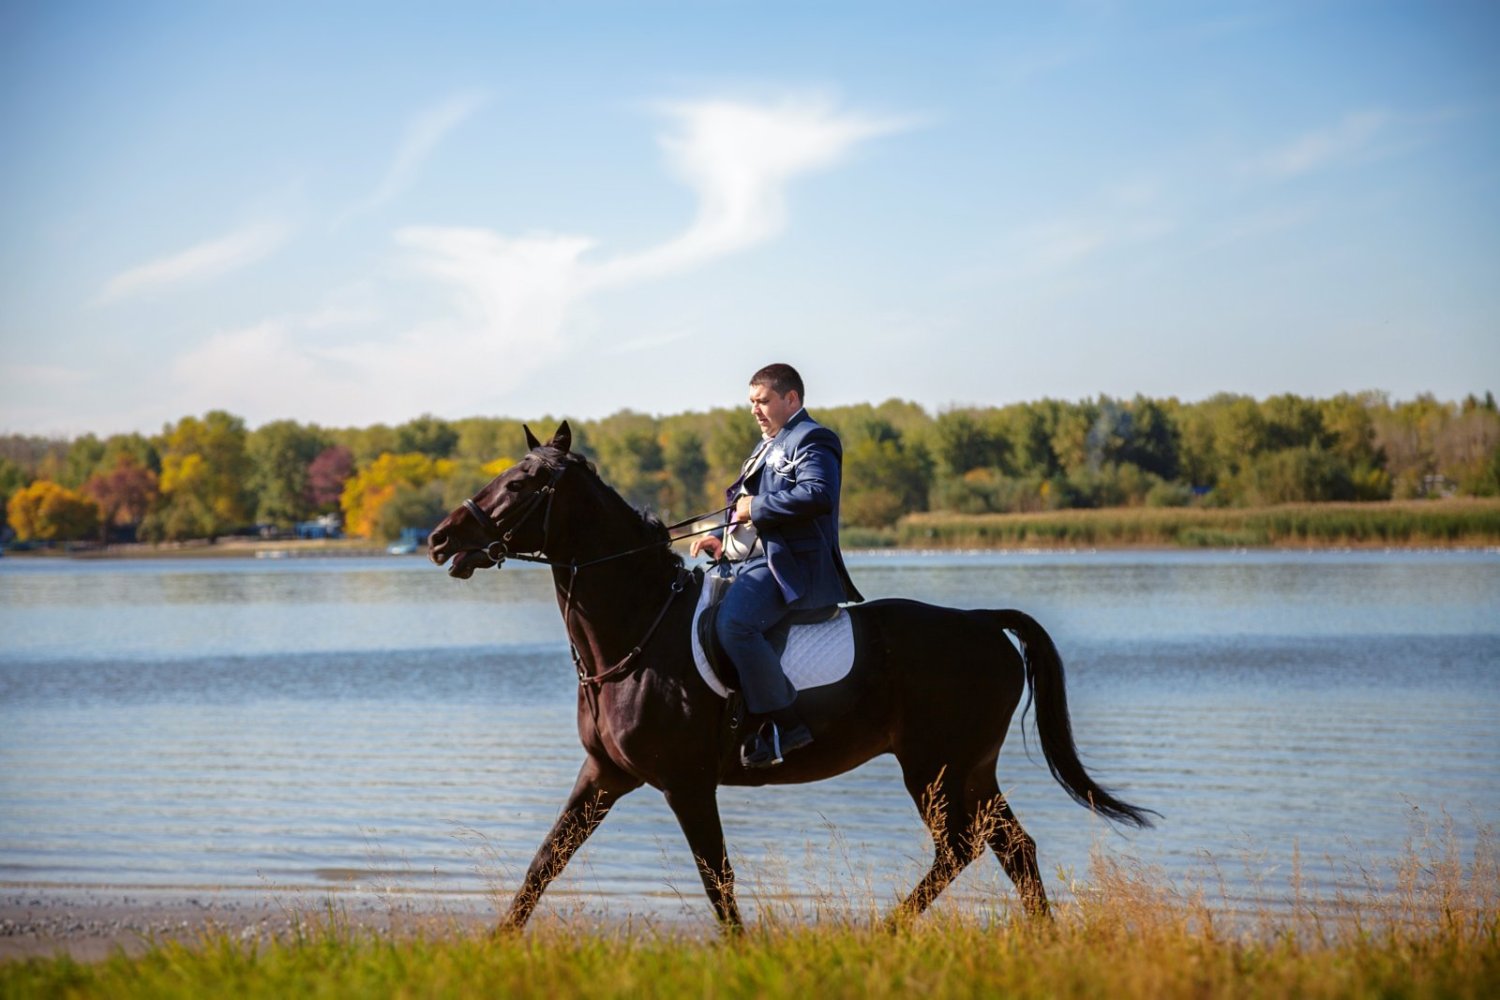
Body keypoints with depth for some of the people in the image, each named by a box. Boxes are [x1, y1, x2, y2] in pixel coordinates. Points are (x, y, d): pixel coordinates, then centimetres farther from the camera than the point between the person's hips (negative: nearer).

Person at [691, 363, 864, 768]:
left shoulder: (810, 441, -4)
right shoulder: (768, 447, 29)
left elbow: (818, 495, -23)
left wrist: (756, 507, -17)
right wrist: (722, 538, 15)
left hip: (791, 565, -11)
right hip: (752, 563, 11)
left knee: (733, 622, -33)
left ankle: (786, 723, -28)